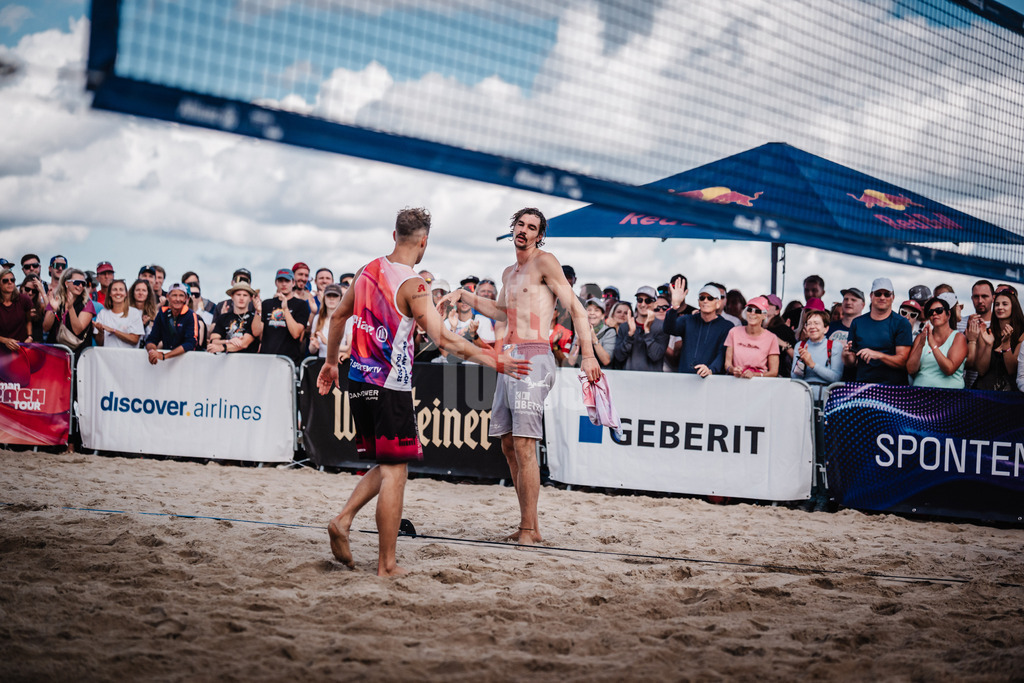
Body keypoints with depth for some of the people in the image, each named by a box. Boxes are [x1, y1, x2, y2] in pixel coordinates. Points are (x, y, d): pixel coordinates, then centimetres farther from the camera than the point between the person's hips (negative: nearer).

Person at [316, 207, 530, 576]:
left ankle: (343, 520, 6)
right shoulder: (412, 284, -14)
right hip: (390, 388, -7)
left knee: (387, 465, 21)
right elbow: (443, 338, -21)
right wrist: (495, 361, -16)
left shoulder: (368, 270, 8)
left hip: (359, 381, 7)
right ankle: (387, 563, 3)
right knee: (395, 472, 0)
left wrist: (331, 362, 33)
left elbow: (338, 316, 20)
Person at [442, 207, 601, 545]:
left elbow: (575, 307, -11)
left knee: (524, 445, -14)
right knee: (508, 446, 7)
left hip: (534, 358, -9)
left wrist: (588, 355, -20)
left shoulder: (544, 262, -4)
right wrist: (464, 296, 34)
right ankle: (530, 525, 12)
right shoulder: (509, 273, 21)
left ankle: (529, 529, -13)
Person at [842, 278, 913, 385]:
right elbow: (851, 362, 18)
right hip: (861, 386, 3)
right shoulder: (857, 323, 15)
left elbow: (903, 361, -3)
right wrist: (847, 355, -5)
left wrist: (878, 355, -16)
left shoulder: (902, 323, 5)